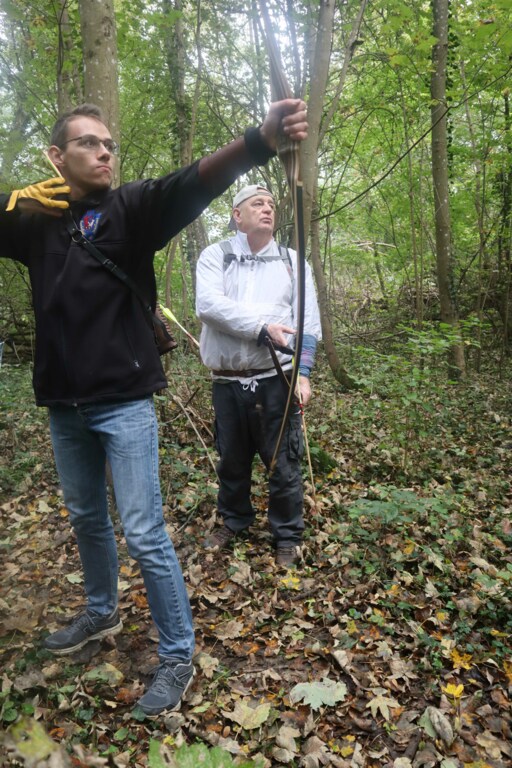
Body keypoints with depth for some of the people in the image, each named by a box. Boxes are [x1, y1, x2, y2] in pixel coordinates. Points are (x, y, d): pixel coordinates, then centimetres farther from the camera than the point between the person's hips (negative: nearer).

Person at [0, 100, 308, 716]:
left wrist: (262, 138, -41)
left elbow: (191, 184, -25)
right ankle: (101, 614, 45)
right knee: (86, 519, 21)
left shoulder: (131, 209, -6)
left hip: (123, 402, -5)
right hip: (63, 405, 5)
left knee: (145, 535, -2)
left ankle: (177, 655, 17)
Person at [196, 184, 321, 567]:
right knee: (231, 460, 16)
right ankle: (234, 521, 40)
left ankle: (288, 536, 26)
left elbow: (308, 321, 1)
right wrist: (263, 326, -20)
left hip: (276, 380, 0)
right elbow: (208, 304, -14)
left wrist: (303, 372, -10)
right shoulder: (215, 256, 4)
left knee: (283, 463, 5)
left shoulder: (292, 261, 8)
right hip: (227, 382, 1)